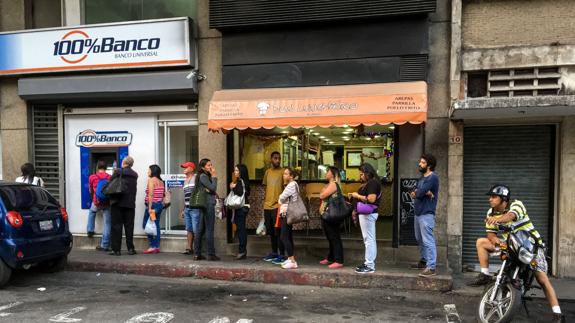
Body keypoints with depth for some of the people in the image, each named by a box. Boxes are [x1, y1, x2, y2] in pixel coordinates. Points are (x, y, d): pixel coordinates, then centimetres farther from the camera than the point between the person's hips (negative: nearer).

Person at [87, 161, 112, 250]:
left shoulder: (92, 177, 0)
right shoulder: (110, 177, -2)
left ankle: (90, 230, 33)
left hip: (96, 203, 1)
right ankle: (105, 245, 6)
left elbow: (91, 191, 14)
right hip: (107, 203, -1)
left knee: (91, 211, 36)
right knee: (107, 224, 4)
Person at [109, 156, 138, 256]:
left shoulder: (118, 172, -7)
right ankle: (130, 248, 9)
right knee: (129, 226, 8)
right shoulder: (135, 175, 6)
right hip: (130, 204, 3)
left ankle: (116, 249, 3)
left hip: (118, 203, -3)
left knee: (116, 226, 3)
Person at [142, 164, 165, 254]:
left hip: (153, 205, -8)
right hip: (160, 205, 8)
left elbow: (151, 195, -15)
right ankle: (157, 246, 9)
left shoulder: (151, 180, -8)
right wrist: (161, 204, 16)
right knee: (156, 226, 9)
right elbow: (163, 194, 13)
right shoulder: (161, 181, 14)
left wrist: (150, 208, -17)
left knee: (146, 225, -1)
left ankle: (152, 246, -6)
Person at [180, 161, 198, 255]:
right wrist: (183, 209, 22)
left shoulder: (196, 178, -6)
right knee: (189, 229, 10)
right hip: (187, 208, 8)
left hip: (194, 208, -8)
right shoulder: (185, 180, 20)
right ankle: (189, 248, 14)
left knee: (196, 229, -8)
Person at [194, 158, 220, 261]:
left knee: (201, 230, 9)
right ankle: (211, 254, -2)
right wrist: (214, 176, -7)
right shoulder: (203, 176, -9)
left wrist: (207, 190, -1)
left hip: (205, 205, 10)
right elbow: (213, 188, -16)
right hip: (208, 204, -10)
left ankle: (197, 254, 13)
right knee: (209, 230, -6)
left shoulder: (206, 176, 19)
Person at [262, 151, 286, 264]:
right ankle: (274, 252, 26)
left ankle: (282, 255, 3)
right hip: (267, 206, 6)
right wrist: (264, 201, 15)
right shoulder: (267, 172, 13)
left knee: (278, 231, -4)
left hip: (277, 206, -6)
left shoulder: (283, 172, -4)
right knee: (270, 231, 13)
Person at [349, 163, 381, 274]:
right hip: (365, 214, 11)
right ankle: (369, 262, 21)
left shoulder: (372, 183, -14)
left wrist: (357, 195, -14)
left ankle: (370, 266, -3)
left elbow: (371, 199, -24)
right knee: (369, 239, 14)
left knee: (369, 239, -7)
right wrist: (356, 210, 12)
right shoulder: (368, 183, 16)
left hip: (368, 214, -11)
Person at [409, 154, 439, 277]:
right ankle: (424, 261, 31)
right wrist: (425, 193, -12)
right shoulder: (422, 177, 17)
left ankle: (431, 268, -8)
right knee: (420, 239, 18)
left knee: (428, 241, -10)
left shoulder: (432, 177, -12)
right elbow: (414, 194, 7)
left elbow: (419, 193, -21)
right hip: (418, 213, 10)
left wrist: (416, 193, 2)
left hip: (426, 214, -10)